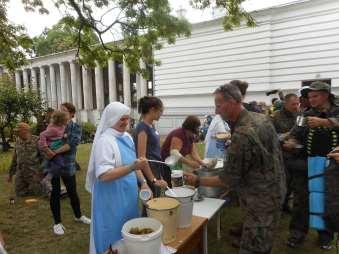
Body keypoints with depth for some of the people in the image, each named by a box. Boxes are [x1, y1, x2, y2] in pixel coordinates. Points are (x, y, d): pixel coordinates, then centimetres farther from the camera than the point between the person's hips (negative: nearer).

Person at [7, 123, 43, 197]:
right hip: (20, 176, 5)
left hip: (34, 175, -5)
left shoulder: (37, 141, -10)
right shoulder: (18, 142, 7)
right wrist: (10, 174, 19)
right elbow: (15, 159, 16)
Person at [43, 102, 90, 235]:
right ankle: (57, 222, 26)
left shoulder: (76, 128, -3)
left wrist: (55, 152, -26)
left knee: (72, 192, 9)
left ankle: (78, 216, 34)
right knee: (55, 193, 9)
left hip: (68, 165, -1)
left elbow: (72, 143, -19)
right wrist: (46, 149, -24)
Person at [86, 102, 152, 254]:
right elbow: (104, 175, -26)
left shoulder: (127, 137, 4)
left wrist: (143, 182, 2)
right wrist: (132, 167, -34)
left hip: (128, 195, 8)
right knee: (114, 237, 9)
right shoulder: (105, 140, -20)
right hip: (111, 199, -7)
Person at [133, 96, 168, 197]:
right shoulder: (142, 128, -19)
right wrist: (153, 180, -21)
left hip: (156, 170, 9)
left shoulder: (152, 126, 8)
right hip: (149, 172, -9)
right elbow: (141, 157, -22)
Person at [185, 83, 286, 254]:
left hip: (262, 201, -9)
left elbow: (229, 180, -20)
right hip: (274, 192, 9)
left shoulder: (241, 136, -29)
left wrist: (198, 181, -10)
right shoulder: (262, 118, 0)